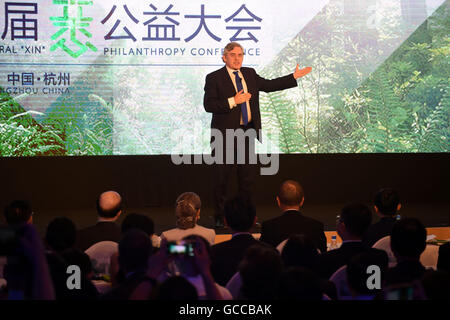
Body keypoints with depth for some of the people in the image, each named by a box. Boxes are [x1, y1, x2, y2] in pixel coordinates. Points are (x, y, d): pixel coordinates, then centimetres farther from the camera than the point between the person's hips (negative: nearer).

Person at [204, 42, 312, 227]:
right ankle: (220, 217, 10)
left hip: (247, 131, 5)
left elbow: (269, 85, 23)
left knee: (247, 176, 9)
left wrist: (294, 77, 21)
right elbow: (208, 105, -13)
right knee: (222, 177, 1)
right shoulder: (214, 78, -5)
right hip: (226, 133, -5)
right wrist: (233, 101, -20)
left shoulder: (250, 74, 13)